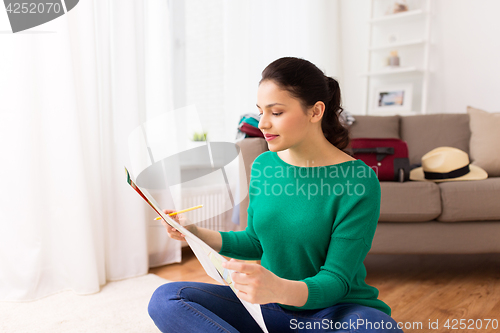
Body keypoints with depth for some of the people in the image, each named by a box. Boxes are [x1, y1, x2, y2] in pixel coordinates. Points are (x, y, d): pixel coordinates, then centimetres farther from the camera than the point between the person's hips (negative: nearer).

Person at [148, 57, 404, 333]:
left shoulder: (359, 180, -16)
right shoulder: (263, 165, 1)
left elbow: (335, 280, -18)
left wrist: (280, 289, -39)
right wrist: (198, 234, -4)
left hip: (334, 309, -4)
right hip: (269, 306, 5)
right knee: (165, 299, -15)